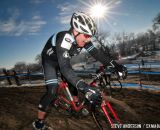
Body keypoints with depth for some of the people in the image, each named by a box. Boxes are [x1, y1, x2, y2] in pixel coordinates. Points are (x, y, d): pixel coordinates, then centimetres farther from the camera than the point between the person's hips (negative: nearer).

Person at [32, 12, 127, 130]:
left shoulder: (82, 38, -19)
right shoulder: (64, 39, -41)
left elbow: (96, 53, -16)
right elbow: (65, 68, -51)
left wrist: (114, 64, -27)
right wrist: (85, 87, -62)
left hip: (62, 60, 7)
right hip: (50, 60, -6)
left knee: (74, 82, 4)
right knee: (52, 90, -17)